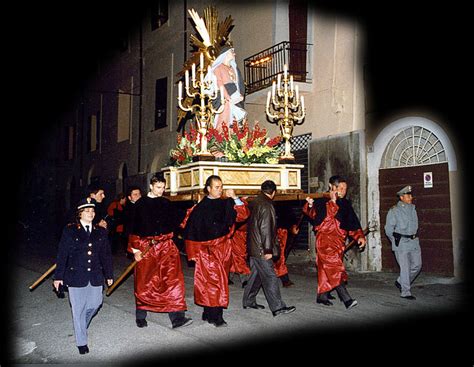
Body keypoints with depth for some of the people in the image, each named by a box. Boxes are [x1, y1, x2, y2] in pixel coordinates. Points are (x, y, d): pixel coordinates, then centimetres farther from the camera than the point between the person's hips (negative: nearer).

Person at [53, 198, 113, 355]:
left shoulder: (101, 232, 5)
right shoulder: (69, 231, -4)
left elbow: (106, 255, 10)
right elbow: (62, 254, -3)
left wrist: (109, 275, 12)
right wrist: (58, 276, -5)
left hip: (96, 276, 3)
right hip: (76, 275, -3)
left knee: (95, 303, 8)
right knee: (78, 309, 2)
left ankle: (81, 325, 39)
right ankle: (81, 342, 15)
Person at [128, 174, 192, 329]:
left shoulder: (166, 203, 10)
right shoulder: (141, 203, 0)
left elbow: (175, 222, 16)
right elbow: (135, 227, -2)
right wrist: (135, 249, -5)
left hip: (166, 246, 2)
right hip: (146, 246, -2)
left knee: (173, 279, -9)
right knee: (144, 283, 7)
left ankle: (177, 317, -11)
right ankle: (141, 317, 23)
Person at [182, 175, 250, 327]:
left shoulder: (225, 204, 6)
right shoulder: (200, 208, -6)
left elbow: (243, 215, -1)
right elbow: (191, 230, -5)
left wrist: (235, 198, -13)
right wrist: (193, 252, -7)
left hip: (223, 248, 5)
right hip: (206, 250, -5)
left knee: (219, 281, 8)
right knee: (213, 281, -7)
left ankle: (208, 313, 19)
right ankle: (215, 316, -2)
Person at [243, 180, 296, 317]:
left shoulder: (254, 203, 10)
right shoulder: (266, 206, -18)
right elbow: (266, 229, -22)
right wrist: (268, 250, -19)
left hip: (253, 247, 9)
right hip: (261, 249, -9)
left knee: (256, 274, 19)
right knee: (270, 277, -6)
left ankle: (248, 301, 27)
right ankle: (277, 307, -4)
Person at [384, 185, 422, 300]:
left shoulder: (413, 209, 12)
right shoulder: (394, 211, -7)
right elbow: (388, 230, -4)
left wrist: (414, 237, 16)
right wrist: (396, 241, 0)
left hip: (414, 242, 7)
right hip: (401, 243, -7)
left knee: (417, 265, 8)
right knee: (405, 268, -6)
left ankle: (400, 282, 28)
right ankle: (405, 292, 4)